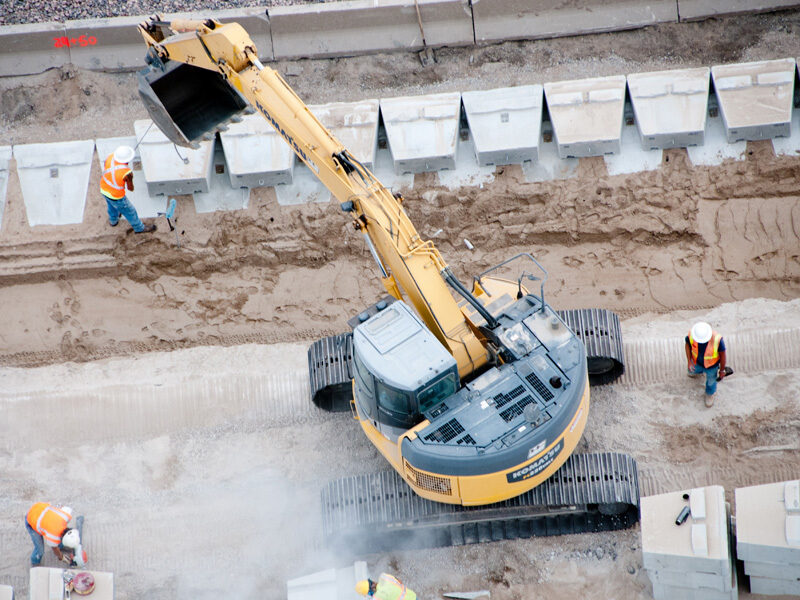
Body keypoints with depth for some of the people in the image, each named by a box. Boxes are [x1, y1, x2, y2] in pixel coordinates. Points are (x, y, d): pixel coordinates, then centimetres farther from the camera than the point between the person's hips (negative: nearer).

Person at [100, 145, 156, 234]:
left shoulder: (111, 156, -20)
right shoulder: (127, 173, -36)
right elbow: (131, 188, -18)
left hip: (104, 189, 6)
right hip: (116, 196, -6)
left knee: (111, 205, 38)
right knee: (129, 211, 22)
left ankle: (113, 220, 66)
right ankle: (139, 228, 47)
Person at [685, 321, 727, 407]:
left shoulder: (717, 339, -44)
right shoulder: (692, 334, -37)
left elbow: (722, 354, -23)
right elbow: (688, 343, -11)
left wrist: (722, 370, -8)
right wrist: (689, 361, -14)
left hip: (711, 364, -2)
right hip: (697, 362, 2)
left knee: (711, 380, 29)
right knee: (692, 371, 36)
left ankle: (710, 393, 63)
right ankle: (698, 370, 73)